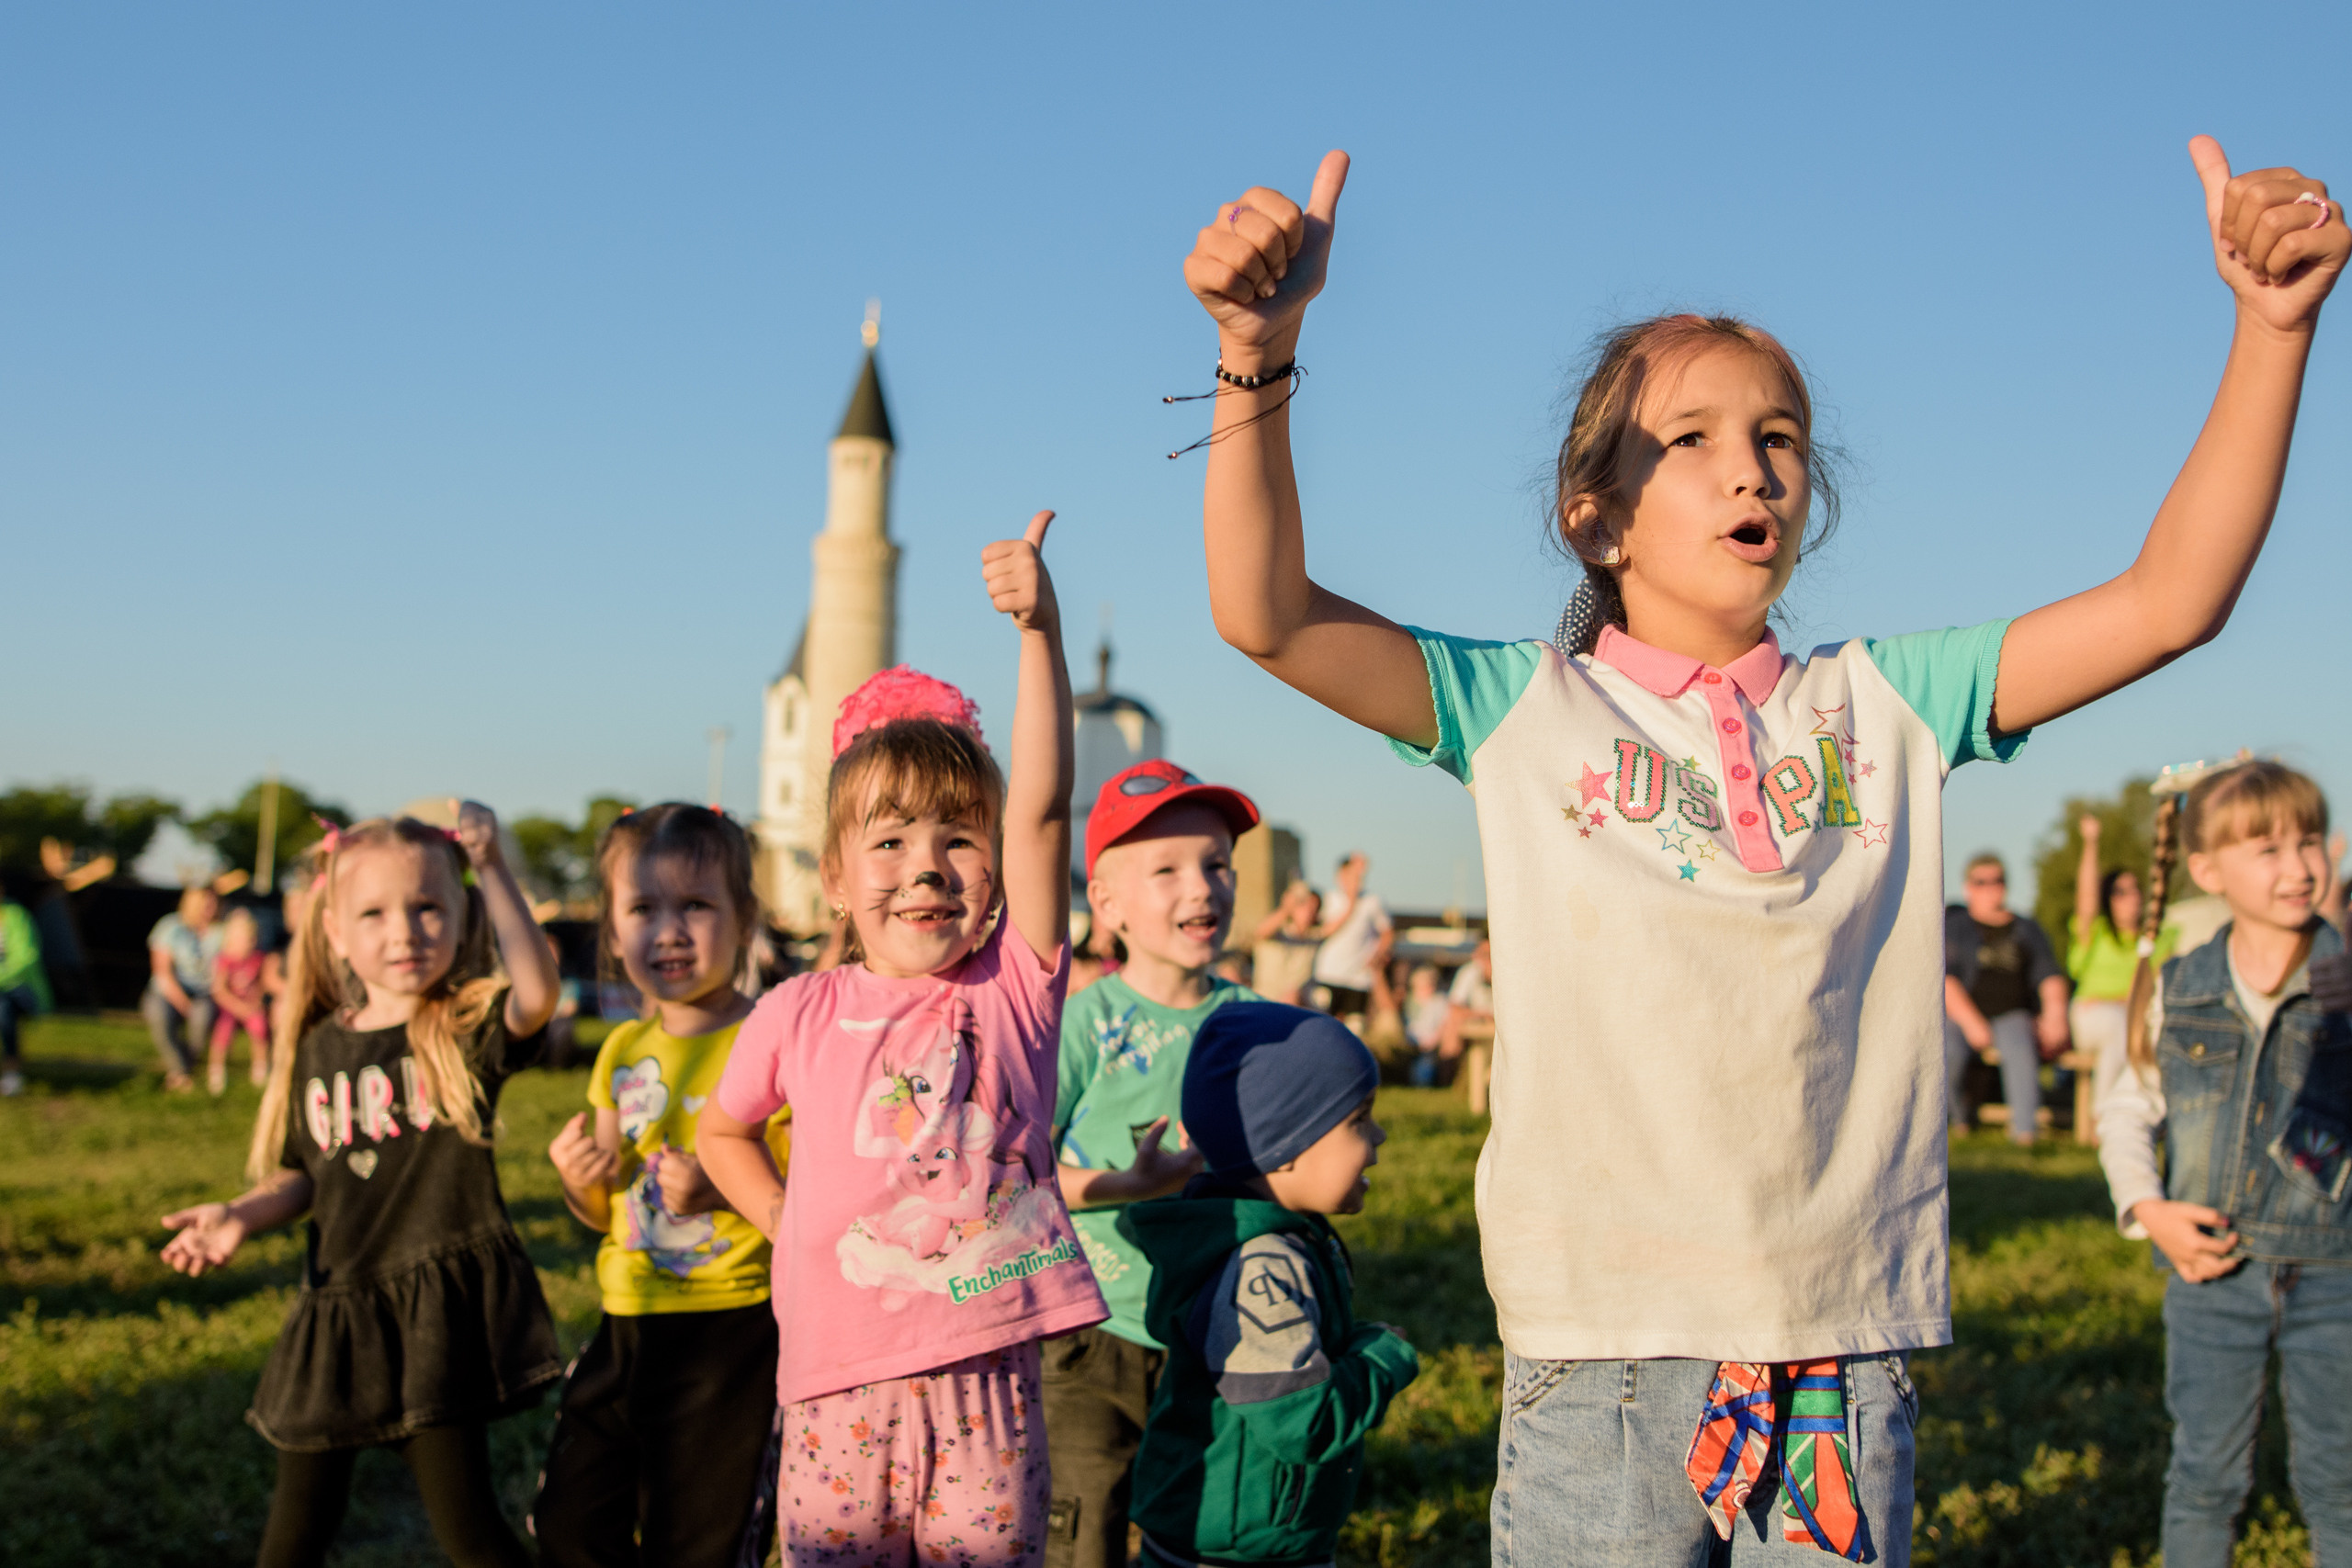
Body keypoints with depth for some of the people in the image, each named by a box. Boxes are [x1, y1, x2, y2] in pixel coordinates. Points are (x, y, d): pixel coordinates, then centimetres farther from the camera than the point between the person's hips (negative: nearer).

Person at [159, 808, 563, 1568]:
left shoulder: (467, 1032, -7)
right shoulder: (318, 1048, 7)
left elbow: (536, 992, -30)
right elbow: (305, 1177, 15)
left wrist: (491, 868, -30)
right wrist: (240, 1216, -4)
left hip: (438, 1301, -5)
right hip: (335, 1309, 5)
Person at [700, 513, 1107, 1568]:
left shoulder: (1014, 986, -1)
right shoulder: (801, 1016, 3)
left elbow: (1041, 808, -14)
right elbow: (722, 1132, 22)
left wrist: (1039, 630, -23)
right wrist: (787, 1230, 7)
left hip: (986, 1381, -1)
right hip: (841, 1385, 1)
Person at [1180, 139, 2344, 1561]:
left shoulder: (1884, 705, 7)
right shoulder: (1528, 709, 1)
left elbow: (2169, 602, 3)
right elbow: (1267, 616, -9)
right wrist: (1261, 354, -24)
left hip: (1849, 1334, 2)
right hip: (1606, 1335, -2)